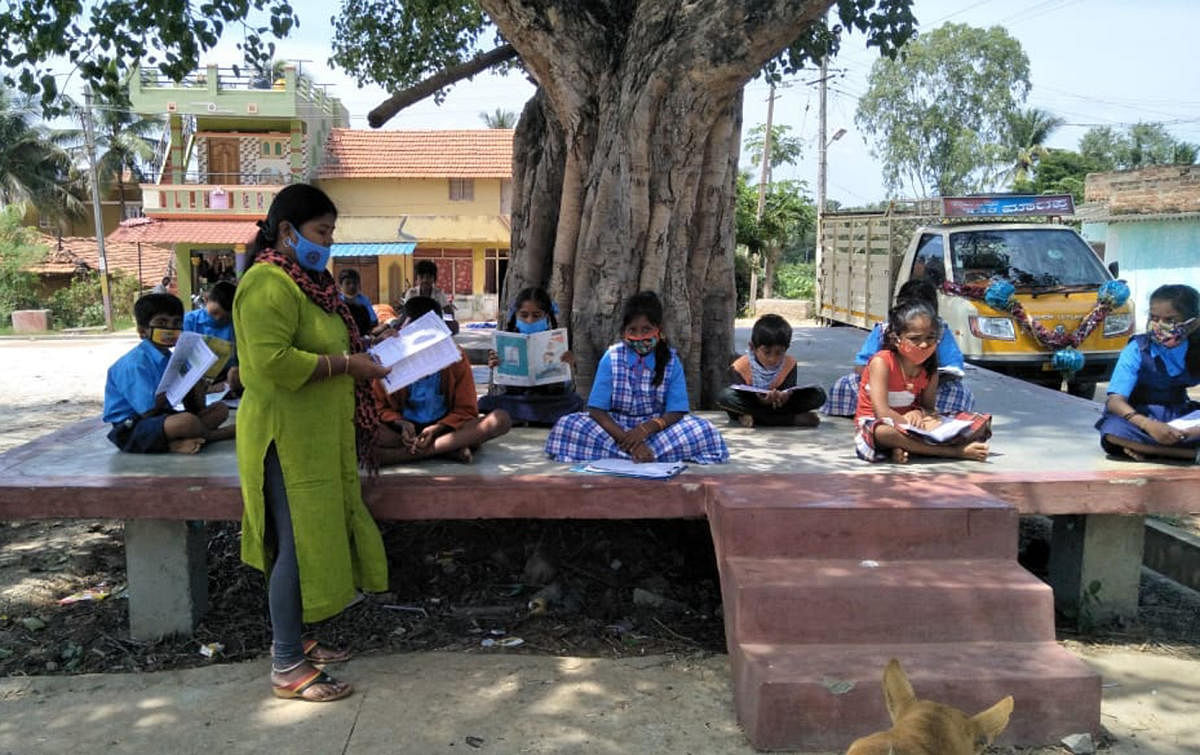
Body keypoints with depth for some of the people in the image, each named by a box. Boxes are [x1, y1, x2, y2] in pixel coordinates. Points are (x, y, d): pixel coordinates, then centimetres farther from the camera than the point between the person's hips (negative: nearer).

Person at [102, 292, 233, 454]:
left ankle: (176, 443, -17)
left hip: (163, 417, 9)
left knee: (221, 409, 2)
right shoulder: (135, 363, -17)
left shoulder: (170, 359, 9)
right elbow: (148, 411, -22)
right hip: (131, 428, -9)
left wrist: (196, 378, -10)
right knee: (187, 421, -36)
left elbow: (196, 408, 7)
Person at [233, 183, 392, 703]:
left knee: (306, 541, 16)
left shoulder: (304, 280, 15)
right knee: (297, 546, -3)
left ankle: (291, 640, 29)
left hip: (316, 436, 10)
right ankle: (287, 669, 8)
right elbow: (272, 362, -27)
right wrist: (346, 364, -21)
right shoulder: (268, 284, -17)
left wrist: (363, 350, 9)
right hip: (287, 438, -10)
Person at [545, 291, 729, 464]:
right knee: (565, 426, -26)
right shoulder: (611, 358, -8)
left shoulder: (670, 360, -5)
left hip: (655, 428, 0)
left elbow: (676, 412, -8)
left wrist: (647, 428, -28)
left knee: (704, 430, -26)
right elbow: (596, 410, -13)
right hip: (616, 427, 0)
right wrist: (628, 440, -28)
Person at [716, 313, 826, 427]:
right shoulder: (739, 368, -16)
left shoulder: (789, 365, -7)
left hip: (778, 406, 2)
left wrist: (784, 398, -41)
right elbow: (741, 400, -23)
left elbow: (789, 392, -15)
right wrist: (759, 400, -45)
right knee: (725, 396, -36)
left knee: (818, 395, -17)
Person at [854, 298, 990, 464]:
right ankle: (957, 451, -32)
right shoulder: (881, 362, -18)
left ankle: (904, 446, -28)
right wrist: (915, 426, -27)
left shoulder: (929, 370, -1)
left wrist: (919, 412, -20)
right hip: (873, 424, -6)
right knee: (884, 432, -44)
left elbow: (929, 408, 5)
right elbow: (882, 413, -24)